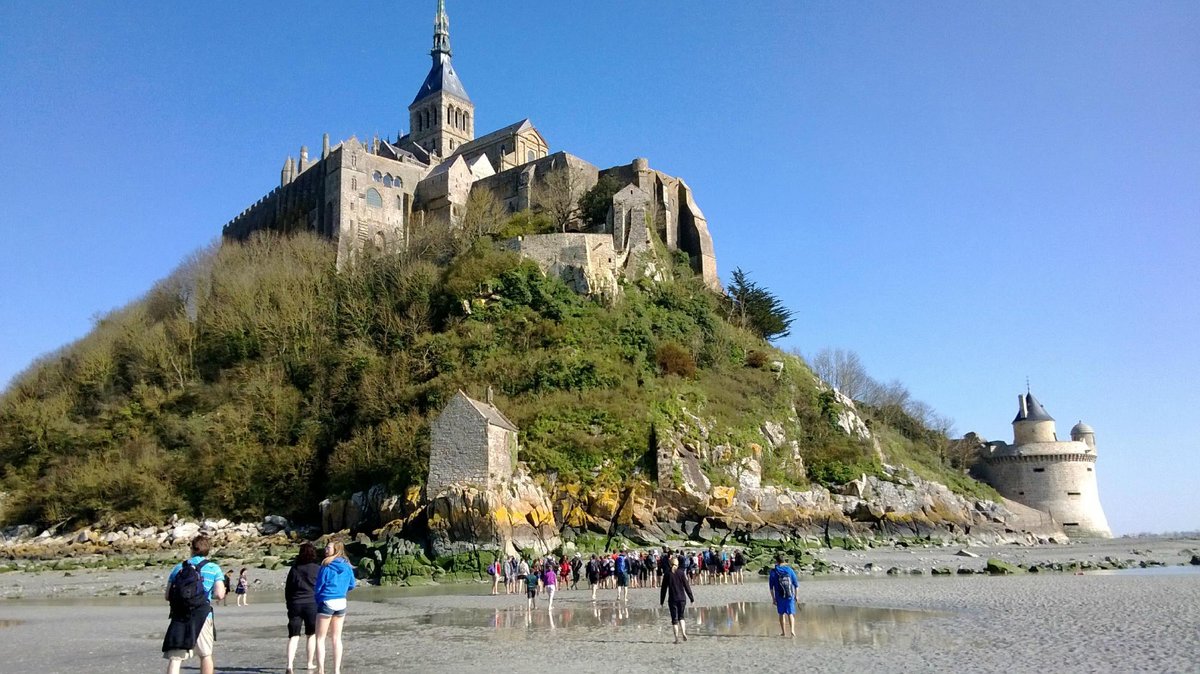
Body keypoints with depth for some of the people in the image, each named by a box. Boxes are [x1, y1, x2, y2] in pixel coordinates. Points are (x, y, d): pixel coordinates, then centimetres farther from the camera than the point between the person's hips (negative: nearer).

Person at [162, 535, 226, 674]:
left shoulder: (178, 567, 11)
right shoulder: (214, 568, 2)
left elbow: (168, 596, 10)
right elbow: (219, 595, -8)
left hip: (178, 617, 2)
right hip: (201, 617, -2)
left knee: (174, 658, -1)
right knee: (205, 655, 15)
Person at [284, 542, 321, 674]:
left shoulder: (294, 569, 6)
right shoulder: (318, 569, -3)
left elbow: (287, 588, 10)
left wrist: (288, 603, 21)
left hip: (295, 604, 2)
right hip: (312, 604, -2)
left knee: (293, 636, 3)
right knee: (311, 634, 12)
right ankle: (311, 663, 17)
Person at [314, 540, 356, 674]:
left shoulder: (327, 567, -13)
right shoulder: (347, 566, 2)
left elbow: (318, 587, -6)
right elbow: (352, 585, 10)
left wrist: (317, 598, 13)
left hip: (326, 603, -5)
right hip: (341, 603, 5)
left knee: (320, 638, 6)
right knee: (337, 638, 13)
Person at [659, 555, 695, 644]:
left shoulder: (668, 575, -2)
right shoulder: (681, 573, -3)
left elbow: (663, 589, 0)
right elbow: (687, 586, -2)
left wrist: (661, 601, 7)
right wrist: (691, 598, 4)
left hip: (672, 599, -1)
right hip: (682, 598, 1)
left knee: (674, 619, 5)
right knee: (681, 616, 18)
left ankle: (677, 638, 1)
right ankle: (683, 632, -1)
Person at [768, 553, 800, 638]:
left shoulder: (773, 572, -5)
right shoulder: (789, 570, -1)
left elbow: (771, 586, -4)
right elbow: (796, 584, 2)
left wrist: (773, 598, 3)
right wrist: (796, 595, 11)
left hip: (779, 596, 0)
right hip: (790, 595, 0)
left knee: (781, 614, 14)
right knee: (790, 614, 2)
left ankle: (783, 632, 22)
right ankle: (792, 630, -17)